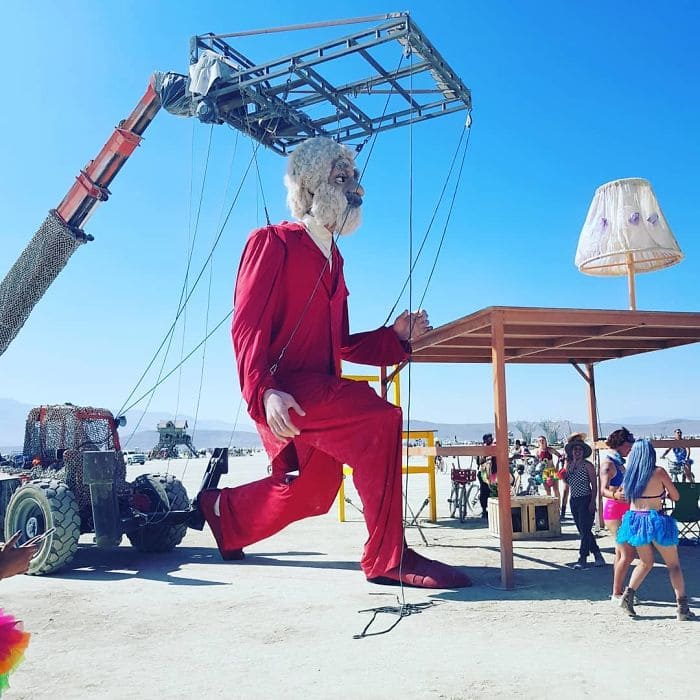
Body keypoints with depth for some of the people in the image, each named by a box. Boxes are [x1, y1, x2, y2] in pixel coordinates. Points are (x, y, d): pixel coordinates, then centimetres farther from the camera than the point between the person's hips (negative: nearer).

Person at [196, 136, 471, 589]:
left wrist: (395, 336, 4)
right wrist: (265, 391, -29)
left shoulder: (332, 259, 21)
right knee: (378, 418, -28)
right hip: (284, 391, -9)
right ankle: (388, 558, -18)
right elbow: (248, 326, -14)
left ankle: (223, 511, 42)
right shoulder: (273, 242, -2)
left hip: (319, 390, 9)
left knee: (309, 492, 18)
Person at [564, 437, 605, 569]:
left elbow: (594, 485, -8)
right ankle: (597, 554, 23)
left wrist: (592, 502, -16)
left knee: (585, 530, -7)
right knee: (582, 530, 10)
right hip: (573, 500, 6)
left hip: (586, 500, -6)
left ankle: (582, 558, -1)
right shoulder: (569, 465, 9)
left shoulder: (587, 465, -7)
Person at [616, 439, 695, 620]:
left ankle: (628, 595, 5)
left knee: (645, 563, 21)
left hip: (635, 520, 4)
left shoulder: (630, 474, 0)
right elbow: (675, 496, -2)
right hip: (655, 521, -4)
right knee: (673, 564, 11)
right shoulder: (659, 472, -11)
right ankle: (682, 607, 7)